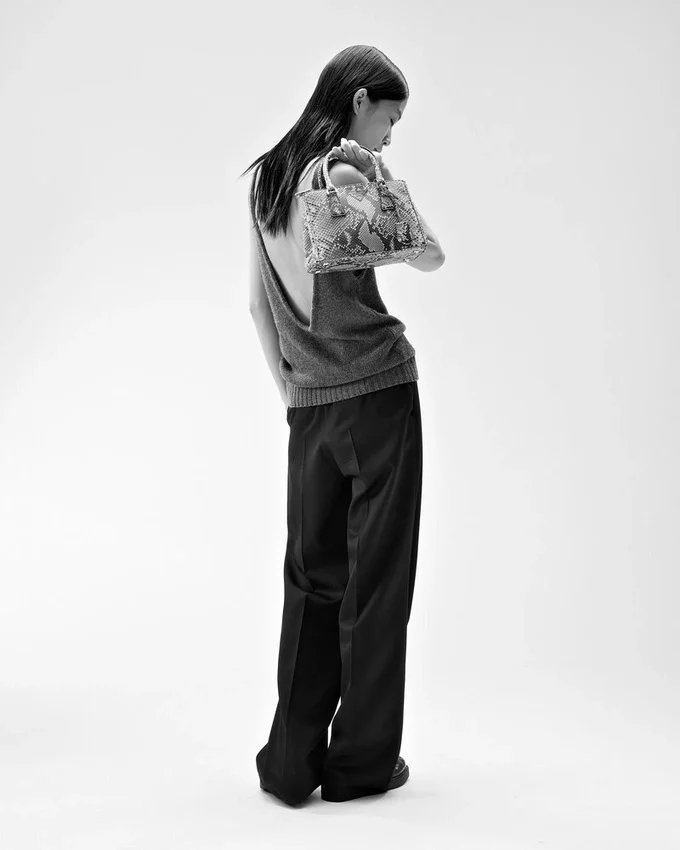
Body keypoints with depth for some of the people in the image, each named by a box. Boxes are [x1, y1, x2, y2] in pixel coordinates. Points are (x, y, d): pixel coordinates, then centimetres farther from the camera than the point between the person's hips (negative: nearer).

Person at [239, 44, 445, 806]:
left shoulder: (264, 177, 13)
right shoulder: (350, 165, -8)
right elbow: (430, 258, -1)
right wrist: (381, 176, -3)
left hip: (309, 403, 6)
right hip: (378, 388, -6)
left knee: (311, 575, 12)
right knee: (376, 576, 3)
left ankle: (291, 759, 16)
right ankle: (362, 762, 14)